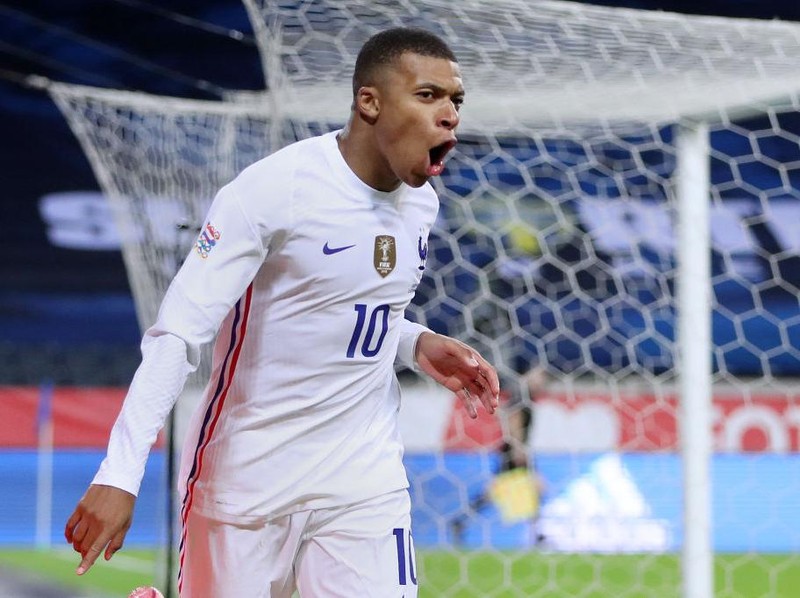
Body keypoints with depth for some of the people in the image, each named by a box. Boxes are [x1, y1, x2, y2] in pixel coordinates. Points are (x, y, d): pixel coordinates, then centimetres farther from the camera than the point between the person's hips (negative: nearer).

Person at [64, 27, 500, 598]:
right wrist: (119, 476, -27)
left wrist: (418, 345, 0)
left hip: (364, 483, 5)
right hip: (246, 481, -5)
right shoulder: (276, 188, -17)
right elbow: (177, 335, -20)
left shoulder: (421, 202, 5)